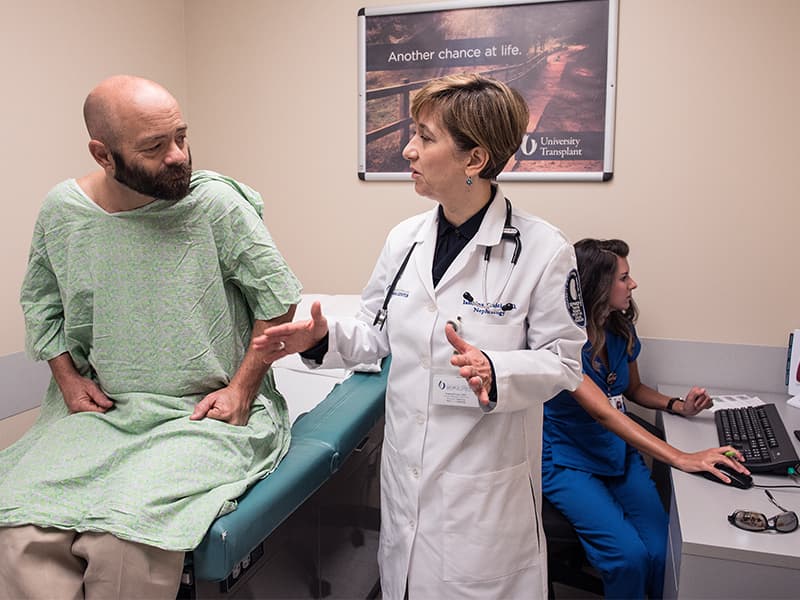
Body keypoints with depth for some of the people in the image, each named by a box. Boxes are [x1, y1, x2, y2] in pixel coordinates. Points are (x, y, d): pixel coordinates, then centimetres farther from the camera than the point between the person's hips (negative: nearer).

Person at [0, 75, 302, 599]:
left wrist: (242, 388, -8)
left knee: (127, 533, -26)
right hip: (101, 409, 4)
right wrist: (67, 377, 6)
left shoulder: (216, 202, -11)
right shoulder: (62, 210, 1)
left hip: (205, 411, -3)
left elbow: (278, 297, -4)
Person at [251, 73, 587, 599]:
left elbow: (563, 362, -11)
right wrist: (325, 338, -7)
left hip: (486, 484, -5)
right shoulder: (404, 239, 1)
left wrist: (495, 371, -29)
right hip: (405, 471, 5)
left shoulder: (544, 250, -15)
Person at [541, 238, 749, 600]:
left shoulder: (621, 329, 3)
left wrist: (677, 406, 0)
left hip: (621, 452, 6)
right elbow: (603, 412, -29)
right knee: (629, 556, -21)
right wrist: (682, 458, -34)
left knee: (664, 552, -14)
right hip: (568, 462, -5)